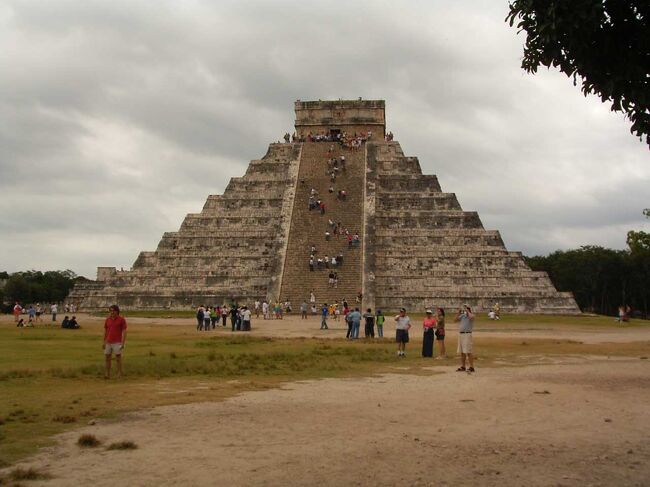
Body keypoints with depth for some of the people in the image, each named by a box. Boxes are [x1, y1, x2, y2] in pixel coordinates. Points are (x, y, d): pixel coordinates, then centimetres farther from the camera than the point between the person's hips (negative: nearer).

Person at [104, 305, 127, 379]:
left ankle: (119, 375, 3)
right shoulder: (107, 319, 8)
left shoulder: (122, 319, -6)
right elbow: (105, 331, 13)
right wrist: (104, 342, 9)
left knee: (118, 358, -2)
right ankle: (107, 374, 13)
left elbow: (124, 332, -8)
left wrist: (123, 343, -15)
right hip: (108, 342, 5)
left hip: (117, 342, -5)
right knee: (107, 358, 6)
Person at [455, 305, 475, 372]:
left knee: (468, 352, -10)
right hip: (460, 334, 7)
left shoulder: (471, 315, -3)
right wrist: (459, 312, 4)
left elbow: (471, 317, -26)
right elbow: (456, 319, 10)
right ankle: (462, 366, 19)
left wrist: (467, 311, -13)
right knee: (462, 352, 11)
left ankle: (471, 367, -7)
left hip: (467, 334, -7)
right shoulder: (462, 315, 16)